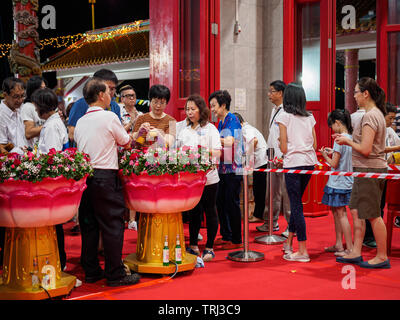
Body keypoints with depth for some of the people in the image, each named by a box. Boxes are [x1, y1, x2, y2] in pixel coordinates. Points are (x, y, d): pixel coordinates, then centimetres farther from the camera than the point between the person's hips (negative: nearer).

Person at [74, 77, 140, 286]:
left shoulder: (80, 122, 12)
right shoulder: (109, 117, -7)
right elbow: (127, 144, 2)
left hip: (83, 174, 7)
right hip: (105, 177, -7)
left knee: (88, 225, 11)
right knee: (112, 225, -1)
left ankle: (90, 271, 18)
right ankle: (115, 274, 3)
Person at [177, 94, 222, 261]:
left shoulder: (210, 129, 0)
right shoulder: (184, 131, 15)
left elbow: (217, 152, -10)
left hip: (208, 177, -4)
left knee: (210, 211, 3)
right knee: (193, 211, 10)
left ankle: (209, 247, 11)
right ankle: (193, 246, 20)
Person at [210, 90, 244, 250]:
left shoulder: (232, 119, -11)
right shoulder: (221, 122, 16)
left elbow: (229, 141, -23)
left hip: (233, 169, -9)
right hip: (223, 168, 9)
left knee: (232, 203, -5)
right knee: (220, 202, 11)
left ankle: (236, 240, 4)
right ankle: (225, 235, 22)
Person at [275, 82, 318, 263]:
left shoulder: (284, 116, -6)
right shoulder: (310, 117, 10)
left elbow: (284, 148, -9)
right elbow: (315, 145, 10)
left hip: (293, 163, -6)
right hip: (309, 163, 6)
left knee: (296, 205, -2)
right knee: (296, 202, 19)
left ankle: (303, 251, -1)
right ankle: (289, 242, 31)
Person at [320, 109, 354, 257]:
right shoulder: (351, 138, 7)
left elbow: (334, 164, -17)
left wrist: (325, 156, -1)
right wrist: (333, 153, 14)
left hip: (338, 183, -9)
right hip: (346, 181, 9)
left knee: (341, 213, -4)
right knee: (335, 211, 16)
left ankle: (350, 248, -3)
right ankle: (339, 244, 23)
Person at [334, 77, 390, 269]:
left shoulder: (370, 116, -18)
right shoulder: (377, 113, 13)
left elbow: (365, 149, -24)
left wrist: (348, 142, -8)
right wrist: (348, 140, 14)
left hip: (370, 170, -10)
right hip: (366, 170, 10)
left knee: (373, 215, -1)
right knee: (357, 211, 13)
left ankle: (382, 257, 9)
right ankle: (356, 253, 19)